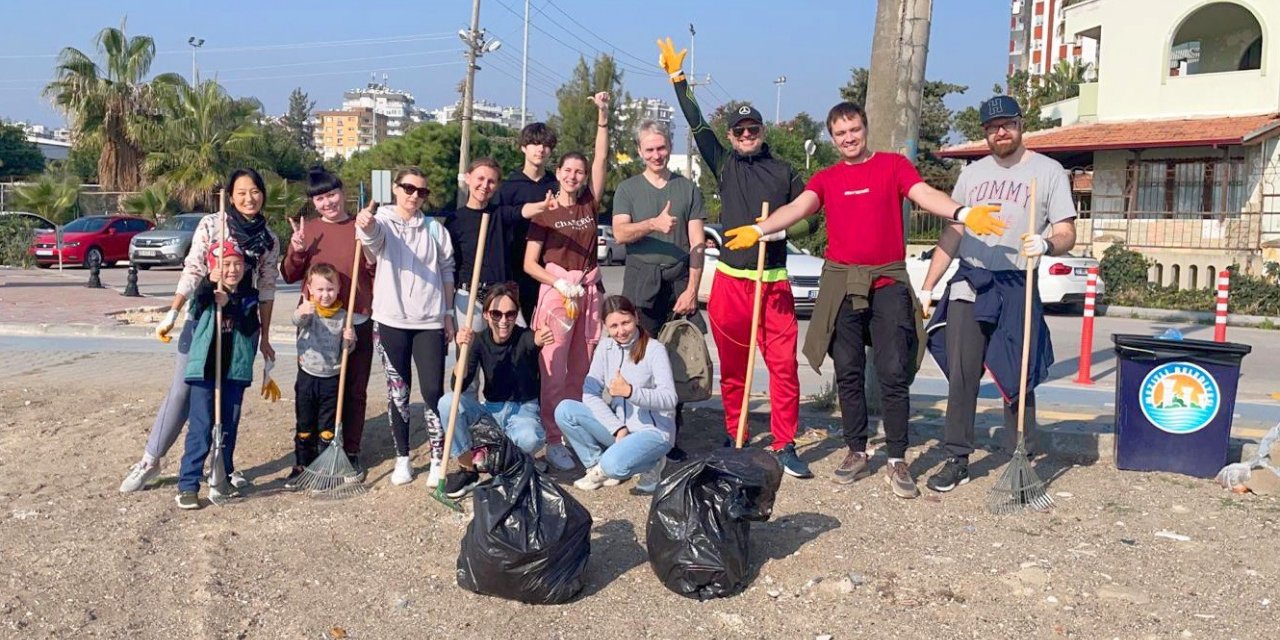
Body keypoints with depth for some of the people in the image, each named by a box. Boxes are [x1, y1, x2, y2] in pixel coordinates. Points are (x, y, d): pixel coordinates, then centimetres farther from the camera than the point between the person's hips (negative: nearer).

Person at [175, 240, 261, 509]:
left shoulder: (249, 297, 5)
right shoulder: (205, 294, -2)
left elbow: (250, 328, -10)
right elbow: (195, 309, -24)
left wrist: (229, 305, -22)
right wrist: (210, 283, -37)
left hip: (235, 370, 3)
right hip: (204, 369, -3)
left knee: (229, 428, 13)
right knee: (201, 429, -6)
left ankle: (222, 480, 27)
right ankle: (187, 485, 1)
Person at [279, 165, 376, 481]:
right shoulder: (306, 231, 6)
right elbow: (289, 277, 9)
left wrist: (373, 262, -14)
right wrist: (296, 253, -9)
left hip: (358, 323, -1)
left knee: (355, 391, 6)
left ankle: (351, 453, 16)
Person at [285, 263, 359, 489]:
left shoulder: (343, 316, -1)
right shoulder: (308, 310, -7)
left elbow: (347, 350, 7)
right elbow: (297, 320, -32)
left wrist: (349, 341, -16)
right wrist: (301, 313, -55)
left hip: (332, 378, 1)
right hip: (307, 376, 0)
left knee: (328, 427, 7)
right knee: (304, 426, 11)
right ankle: (301, 466, 23)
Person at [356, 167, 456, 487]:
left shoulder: (435, 229, 8)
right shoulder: (382, 221, -1)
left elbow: (447, 271, 13)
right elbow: (372, 235, -26)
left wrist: (448, 313, 9)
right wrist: (366, 224, -50)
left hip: (429, 321, 1)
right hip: (391, 320, -1)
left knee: (433, 391, -3)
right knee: (398, 391, 8)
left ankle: (438, 459, 8)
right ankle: (402, 458, 20)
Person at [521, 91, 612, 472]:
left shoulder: (590, 203, 9)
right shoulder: (545, 211, 0)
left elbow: (601, 161, 0)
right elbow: (529, 264, -1)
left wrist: (603, 117, -6)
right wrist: (561, 284, -13)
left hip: (589, 291, 4)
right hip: (555, 291, -3)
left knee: (581, 370, 6)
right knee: (554, 372, -5)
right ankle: (553, 442, 0)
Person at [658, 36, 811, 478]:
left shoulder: (783, 172, 10)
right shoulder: (724, 165, 11)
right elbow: (696, 124, 8)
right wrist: (677, 78, 5)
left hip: (774, 283, -1)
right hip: (730, 281, 1)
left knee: (784, 364, -7)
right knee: (732, 367, 8)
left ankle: (785, 446, -2)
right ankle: (734, 439, 20)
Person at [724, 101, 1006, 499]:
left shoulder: (893, 165, 4)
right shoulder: (826, 178, 10)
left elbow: (924, 194, -12)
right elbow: (798, 207, -5)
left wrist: (962, 213, -32)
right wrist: (759, 229, -24)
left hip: (888, 282, -2)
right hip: (841, 283, 3)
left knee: (894, 373, -3)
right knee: (848, 373, 7)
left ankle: (897, 461, 5)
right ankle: (857, 453, 19)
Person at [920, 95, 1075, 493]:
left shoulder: (1048, 171, 2)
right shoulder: (972, 174, 14)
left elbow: (1067, 235, -3)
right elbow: (951, 236, 16)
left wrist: (1047, 243, -26)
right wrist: (927, 286, 10)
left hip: (1017, 288, -3)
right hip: (969, 284, 3)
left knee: (1017, 381, 1)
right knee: (961, 377, 2)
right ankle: (957, 461, 11)